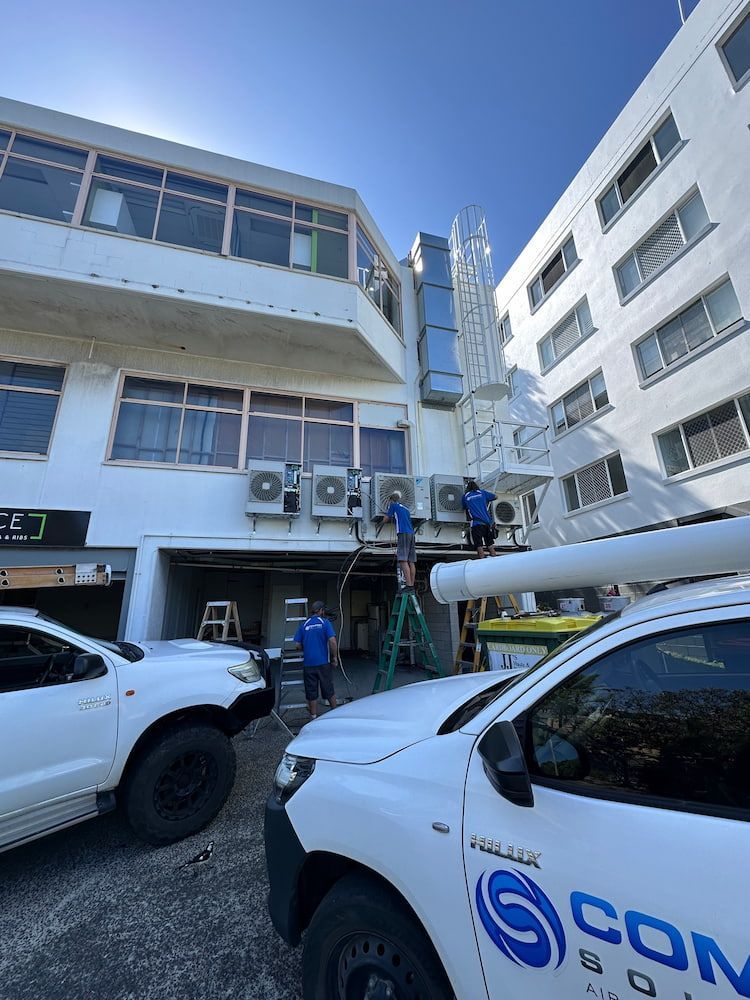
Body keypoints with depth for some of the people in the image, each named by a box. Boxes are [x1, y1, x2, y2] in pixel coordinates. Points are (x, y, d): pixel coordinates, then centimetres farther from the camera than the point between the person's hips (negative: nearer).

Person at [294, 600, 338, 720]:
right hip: (324, 662, -2)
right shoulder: (325, 622, -6)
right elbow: (332, 641, -14)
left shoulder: (304, 625, 4)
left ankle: (314, 716, 17)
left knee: (311, 691, 11)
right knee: (328, 689, 13)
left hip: (308, 663, 2)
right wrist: (334, 657, -2)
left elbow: (298, 645, 3)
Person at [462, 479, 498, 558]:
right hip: (487, 522, 3)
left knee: (479, 546, -2)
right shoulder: (482, 493, 13)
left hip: (476, 523, -3)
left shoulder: (465, 496, 8)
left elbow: (463, 507, 23)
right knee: (490, 544, 13)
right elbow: (496, 496, 26)